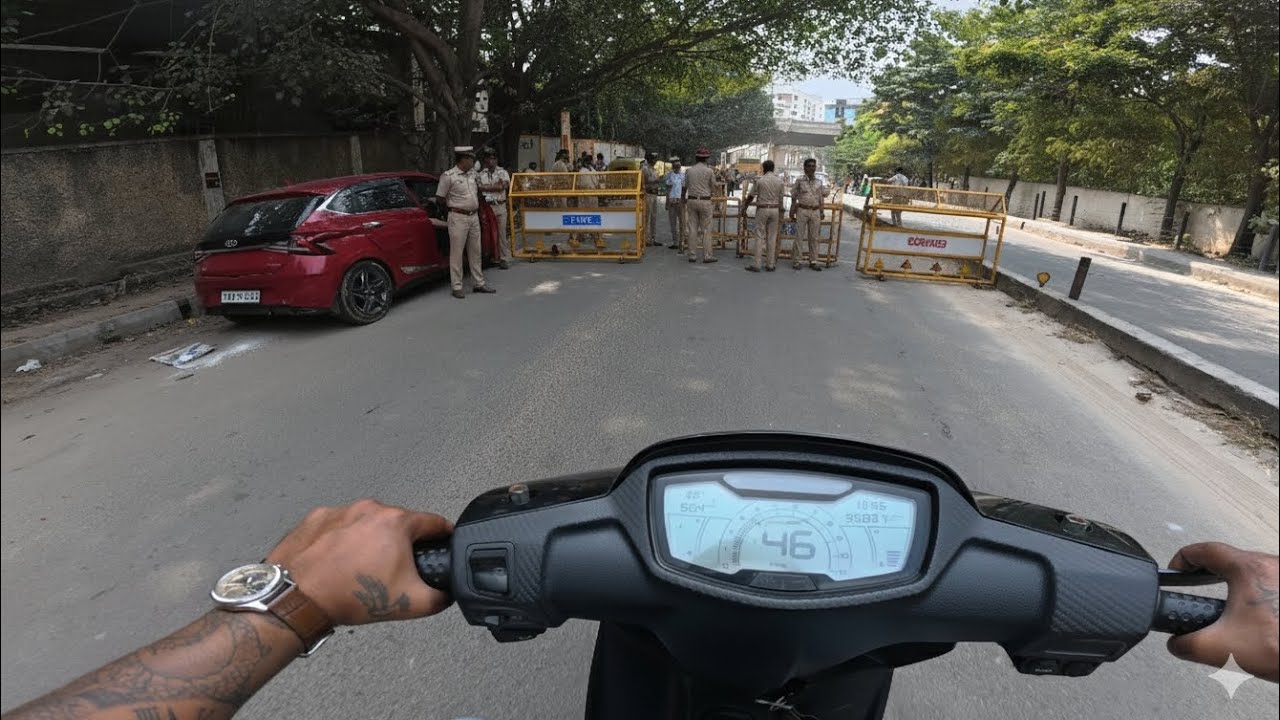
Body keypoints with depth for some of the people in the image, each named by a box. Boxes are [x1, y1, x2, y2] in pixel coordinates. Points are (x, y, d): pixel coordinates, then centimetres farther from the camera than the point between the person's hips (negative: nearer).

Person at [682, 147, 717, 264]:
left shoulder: (689, 170, 3)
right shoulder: (709, 171, -7)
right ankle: (707, 256, 2)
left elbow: (685, 186, 11)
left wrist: (684, 197, 28)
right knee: (706, 230, 2)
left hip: (692, 200, 3)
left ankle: (692, 255, 9)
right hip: (705, 201, -3)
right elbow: (714, 185, 4)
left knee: (693, 229, 7)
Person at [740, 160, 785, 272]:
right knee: (772, 237, 7)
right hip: (775, 209, 3)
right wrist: (780, 210, 19)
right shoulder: (779, 181, 2)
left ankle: (757, 265, -3)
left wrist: (744, 209, 10)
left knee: (760, 237, -1)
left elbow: (750, 197, -1)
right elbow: (780, 198, 6)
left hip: (762, 209, -3)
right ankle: (771, 265, 9)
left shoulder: (760, 180, -7)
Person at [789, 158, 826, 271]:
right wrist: (792, 213, -3)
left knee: (814, 237, 6)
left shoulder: (819, 182, 9)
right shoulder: (799, 180, 0)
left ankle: (813, 261, 12)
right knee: (799, 236, -1)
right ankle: (796, 260, 5)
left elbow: (820, 200, 13)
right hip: (802, 210, -3)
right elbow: (794, 198, 2)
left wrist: (821, 215, 10)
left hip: (815, 211, 3)